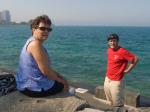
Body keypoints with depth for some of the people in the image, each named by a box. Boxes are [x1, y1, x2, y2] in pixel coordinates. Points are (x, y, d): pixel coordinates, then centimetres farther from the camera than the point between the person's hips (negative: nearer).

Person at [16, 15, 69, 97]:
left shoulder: (31, 42, 10)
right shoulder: (36, 44, -22)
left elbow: (45, 67, 15)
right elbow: (45, 71, -24)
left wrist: (59, 76, 10)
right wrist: (61, 80, -7)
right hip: (34, 88, -10)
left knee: (62, 80, 28)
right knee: (63, 85, 13)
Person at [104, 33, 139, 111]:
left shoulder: (122, 51, -19)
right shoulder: (109, 50, 4)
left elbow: (135, 59, -18)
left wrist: (127, 70, -14)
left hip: (116, 81, -7)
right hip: (107, 79, 7)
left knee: (118, 104, 5)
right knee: (110, 103, 21)